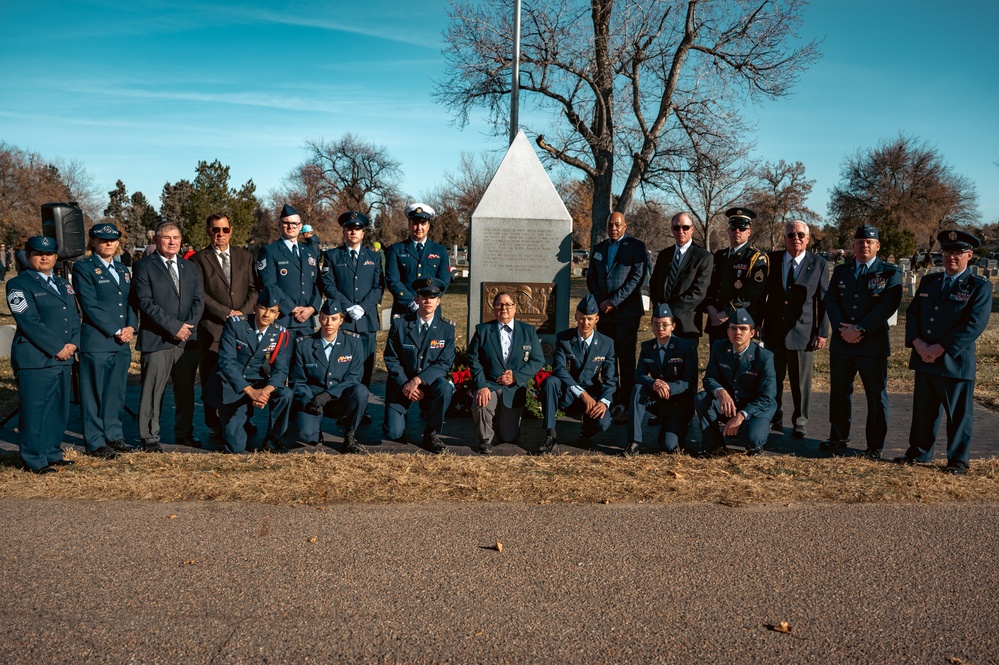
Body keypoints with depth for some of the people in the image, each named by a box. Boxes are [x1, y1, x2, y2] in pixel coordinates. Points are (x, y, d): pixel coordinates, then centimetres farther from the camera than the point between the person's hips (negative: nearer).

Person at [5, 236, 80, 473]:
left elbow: (75, 317, 15)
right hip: (34, 359, -7)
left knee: (59, 409, 11)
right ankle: (35, 460, 7)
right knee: (34, 410, -1)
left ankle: (52, 453, 22)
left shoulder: (63, 284, 19)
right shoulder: (19, 284, -4)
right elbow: (30, 323, -13)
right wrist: (57, 348, -15)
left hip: (63, 358, 7)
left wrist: (73, 343, -3)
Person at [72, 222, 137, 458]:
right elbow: (90, 306, -11)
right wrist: (116, 331, -14)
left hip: (122, 342, 6)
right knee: (94, 393, 1)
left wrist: (131, 327, -3)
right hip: (96, 341, -6)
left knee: (116, 392, 12)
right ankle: (96, 443, 8)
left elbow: (131, 302, 16)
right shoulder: (83, 268, -3)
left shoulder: (123, 270, 17)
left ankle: (114, 436, 22)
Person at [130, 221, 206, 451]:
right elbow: (145, 302, -9)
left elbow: (199, 300, 11)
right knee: (153, 391, -2)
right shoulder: (144, 266, 0)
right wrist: (174, 326, -15)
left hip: (187, 339, 5)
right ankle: (149, 437, 9)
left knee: (186, 389, 11)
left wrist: (188, 326, -6)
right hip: (157, 339, -5)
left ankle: (184, 433, 23)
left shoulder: (190, 267, 16)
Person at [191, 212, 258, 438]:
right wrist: (226, 313, -10)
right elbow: (200, 294, -4)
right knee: (211, 379, -1)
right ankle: (214, 426, 8)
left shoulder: (245, 256, 15)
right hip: (213, 327, -2)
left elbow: (254, 288, 10)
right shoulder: (199, 259, 5)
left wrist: (242, 312, -6)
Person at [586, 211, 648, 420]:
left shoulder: (637, 247, 1)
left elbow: (637, 277, -8)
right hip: (603, 310, 4)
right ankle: (609, 400, 11)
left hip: (627, 310, -4)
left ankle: (624, 403, 0)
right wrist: (601, 301, -2)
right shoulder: (598, 248, 16)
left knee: (626, 358, -3)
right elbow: (591, 278, 14)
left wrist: (613, 302, -12)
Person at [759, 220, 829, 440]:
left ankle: (800, 423, 20)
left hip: (803, 331, -2)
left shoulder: (818, 264, 0)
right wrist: (758, 323, 6)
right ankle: (774, 419, 24)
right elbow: (763, 293, 11)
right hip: (774, 330, 2)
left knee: (801, 382, 5)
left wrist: (822, 332, -5)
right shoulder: (772, 260, 5)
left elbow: (824, 300, -1)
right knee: (773, 379, 10)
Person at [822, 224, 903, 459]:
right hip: (841, 343, 4)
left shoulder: (890, 273, 1)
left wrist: (859, 329, -17)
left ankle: (875, 446, 12)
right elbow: (830, 301, 4)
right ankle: (839, 438, 25)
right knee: (839, 392, 11)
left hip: (873, 344, -4)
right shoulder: (841, 271, 13)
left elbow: (888, 305, -11)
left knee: (876, 396, 2)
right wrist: (841, 328, -11)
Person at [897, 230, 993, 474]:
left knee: (958, 414, 6)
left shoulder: (980, 286, -4)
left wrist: (940, 348, -19)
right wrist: (918, 343, -9)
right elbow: (912, 313, 8)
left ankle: (958, 460, 18)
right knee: (923, 411, 14)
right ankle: (919, 452, 27)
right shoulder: (928, 281, 13)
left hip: (955, 361, -5)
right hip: (924, 360, 5)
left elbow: (974, 324, -14)